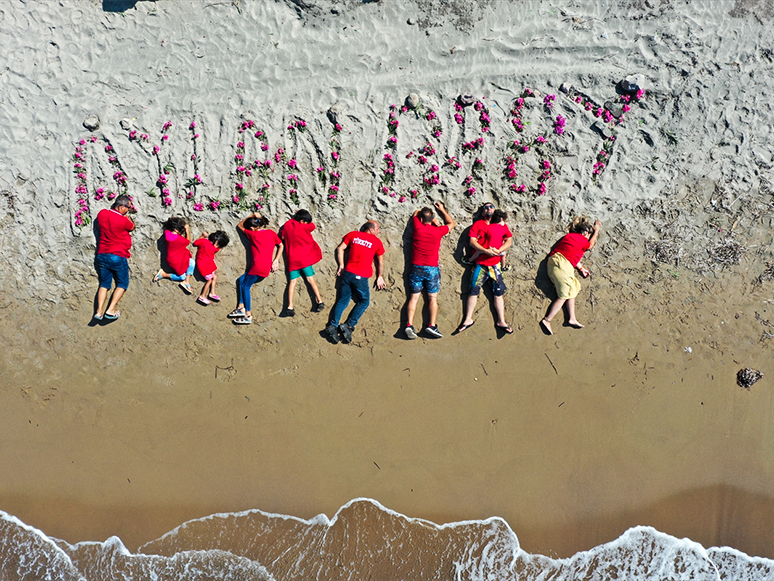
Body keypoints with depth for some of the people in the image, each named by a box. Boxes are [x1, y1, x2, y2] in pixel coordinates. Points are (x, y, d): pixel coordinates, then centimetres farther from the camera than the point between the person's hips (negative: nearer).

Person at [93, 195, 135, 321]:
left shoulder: (102, 214, 0)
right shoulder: (123, 221, -17)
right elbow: (132, 227, 4)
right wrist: (125, 216, 9)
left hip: (102, 255, 6)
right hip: (118, 257, -5)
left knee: (104, 284, 16)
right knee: (122, 284, 11)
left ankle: (99, 311, 4)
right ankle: (111, 310, 0)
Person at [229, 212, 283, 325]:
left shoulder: (253, 234, 1)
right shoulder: (272, 233, 13)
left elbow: (240, 225, 17)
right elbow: (280, 246, 18)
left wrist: (251, 215, 14)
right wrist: (276, 261, 15)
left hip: (258, 267, -7)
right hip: (267, 267, 7)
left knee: (246, 287, 2)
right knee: (241, 280, 15)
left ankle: (248, 316, -1)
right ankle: (241, 307, 11)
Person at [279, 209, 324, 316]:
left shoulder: (286, 226, 2)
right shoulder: (304, 227, -6)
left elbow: (282, 237, 15)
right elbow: (312, 225, 16)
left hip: (292, 259, 2)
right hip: (304, 258, -2)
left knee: (292, 282, 3)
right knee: (310, 279, 4)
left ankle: (290, 307, -6)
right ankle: (320, 302, 3)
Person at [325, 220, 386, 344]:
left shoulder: (353, 235, 9)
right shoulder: (377, 242, 3)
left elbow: (340, 248, 6)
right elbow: (380, 262, 11)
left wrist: (341, 265, 11)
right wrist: (379, 277, 22)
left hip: (348, 272, 4)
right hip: (361, 277, -4)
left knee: (343, 300, 12)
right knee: (364, 302, 12)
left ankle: (332, 325, 2)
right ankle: (349, 325, 2)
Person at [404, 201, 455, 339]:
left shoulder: (417, 228, -5)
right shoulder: (438, 231, -5)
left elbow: (416, 213, 18)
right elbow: (452, 223, 17)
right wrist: (442, 210, 23)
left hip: (416, 268, 1)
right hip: (432, 269, -1)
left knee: (414, 297, 3)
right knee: (433, 298, 6)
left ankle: (409, 325, -7)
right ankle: (432, 326, -3)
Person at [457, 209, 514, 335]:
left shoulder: (503, 227, 12)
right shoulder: (479, 224, 2)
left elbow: (509, 240, 3)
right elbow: (472, 241, -8)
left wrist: (499, 250, -15)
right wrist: (486, 251, -20)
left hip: (495, 264, 2)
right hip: (480, 263, -2)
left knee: (499, 292, 1)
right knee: (474, 290, -4)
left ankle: (501, 322, 7)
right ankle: (468, 320, 4)